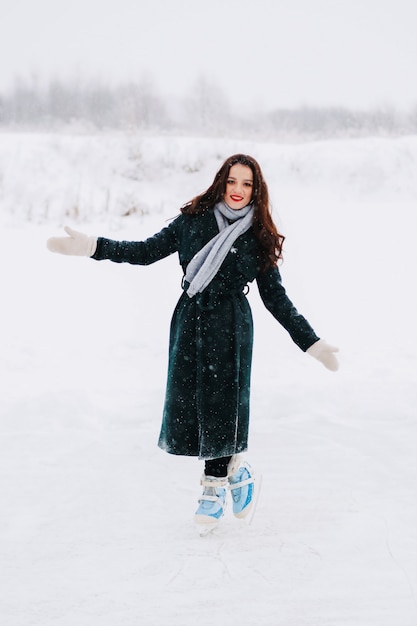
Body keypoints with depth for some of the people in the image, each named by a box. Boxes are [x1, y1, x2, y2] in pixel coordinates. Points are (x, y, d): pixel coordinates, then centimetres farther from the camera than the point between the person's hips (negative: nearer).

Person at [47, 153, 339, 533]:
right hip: (190, 321, 2)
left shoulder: (260, 238, 3)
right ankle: (234, 468, 18)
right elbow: (148, 251, 8)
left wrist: (311, 342, 3)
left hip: (231, 327, -2)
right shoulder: (193, 220, 5)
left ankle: (216, 486, 14)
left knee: (220, 402, -5)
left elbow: (276, 297, 7)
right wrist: (93, 247, -1)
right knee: (189, 400, 0)